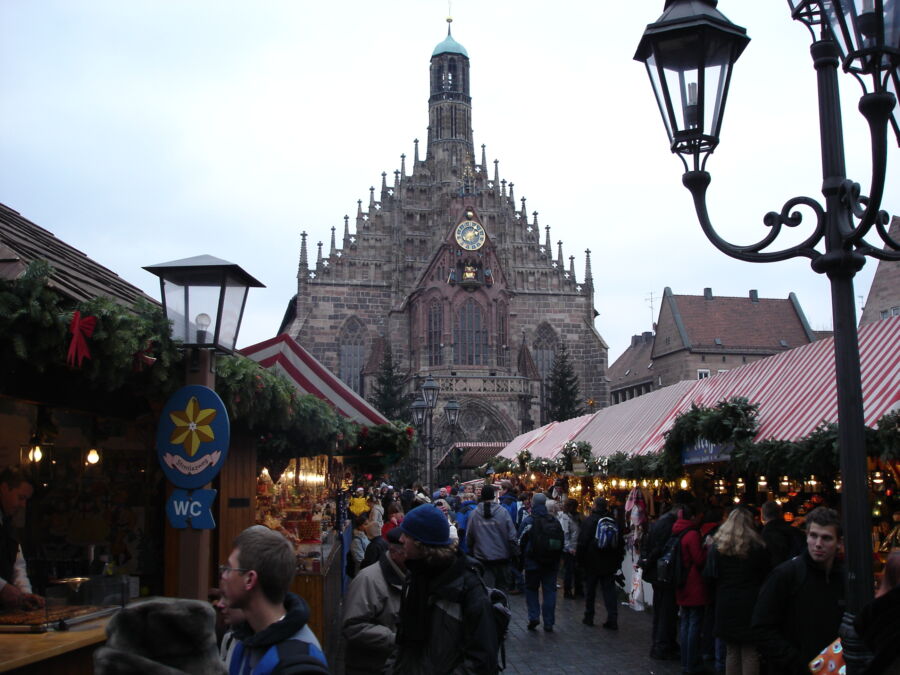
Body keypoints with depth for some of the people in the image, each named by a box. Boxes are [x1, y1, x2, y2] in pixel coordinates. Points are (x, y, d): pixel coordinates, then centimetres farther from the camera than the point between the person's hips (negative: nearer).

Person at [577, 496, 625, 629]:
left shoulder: (590, 520, -9)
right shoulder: (613, 521, 4)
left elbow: (582, 542, -12)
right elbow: (621, 543, 10)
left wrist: (581, 559, -1)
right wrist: (618, 561, 16)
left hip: (592, 563, -3)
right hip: (609, 564, 3)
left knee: (590, 590, 10)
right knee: (609, 590, 4)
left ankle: (589, 617, 17)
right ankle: (612, 620, -3)